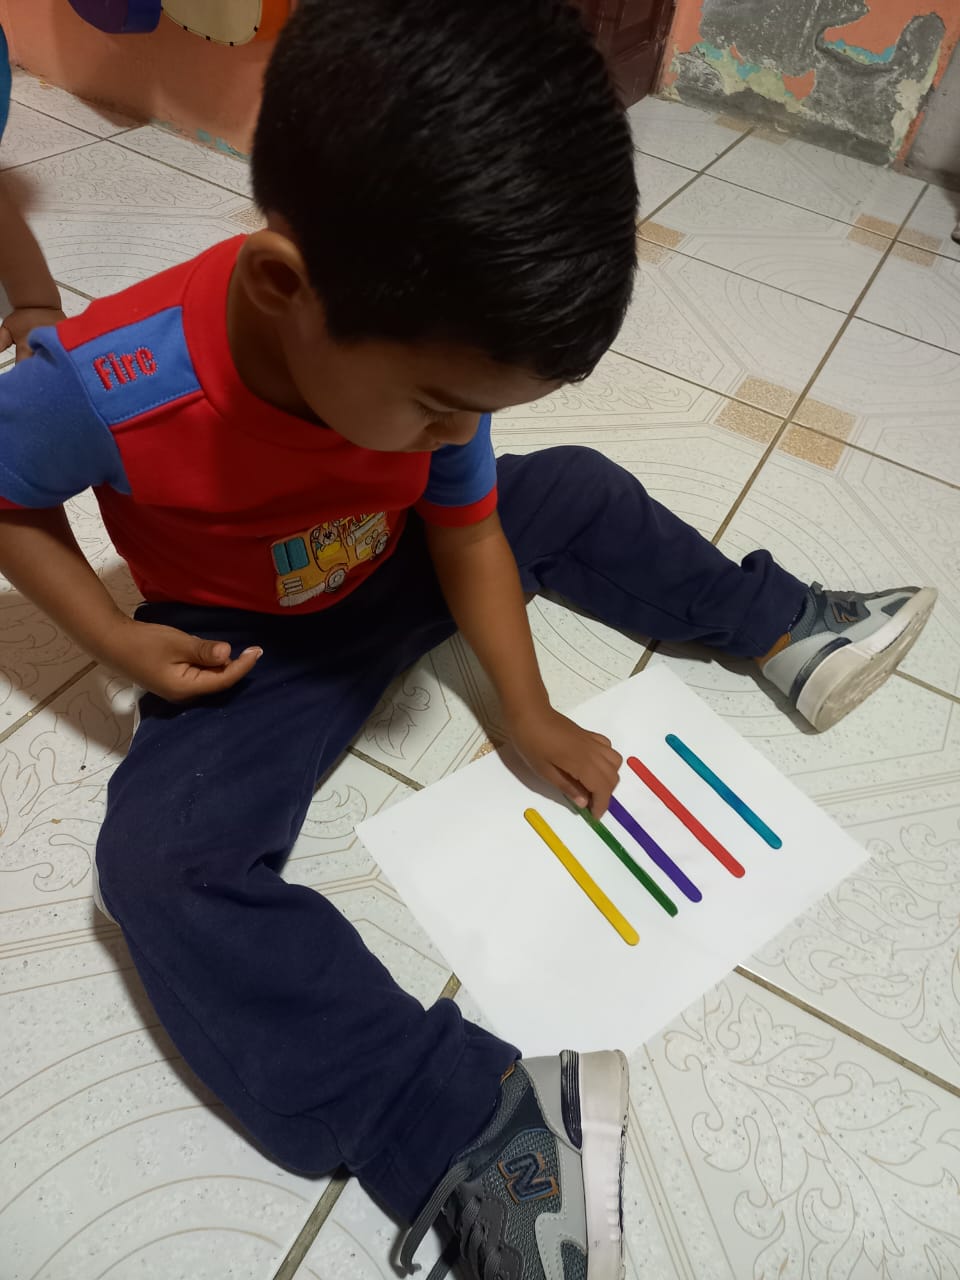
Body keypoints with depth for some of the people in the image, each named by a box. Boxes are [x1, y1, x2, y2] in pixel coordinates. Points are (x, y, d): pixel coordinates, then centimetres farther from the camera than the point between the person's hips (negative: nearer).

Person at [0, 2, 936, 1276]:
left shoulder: (438, 352, -20)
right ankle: (467, 1126, -29)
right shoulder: (104, 386, -32)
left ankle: (780, 629, 19)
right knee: (163, 862, -27)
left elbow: (466, 530, -7)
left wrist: (530, 712, -8)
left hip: (394, 575, 4)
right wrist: (117, 638, -20)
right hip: (243, 644, -3)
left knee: (577, 490, 2)